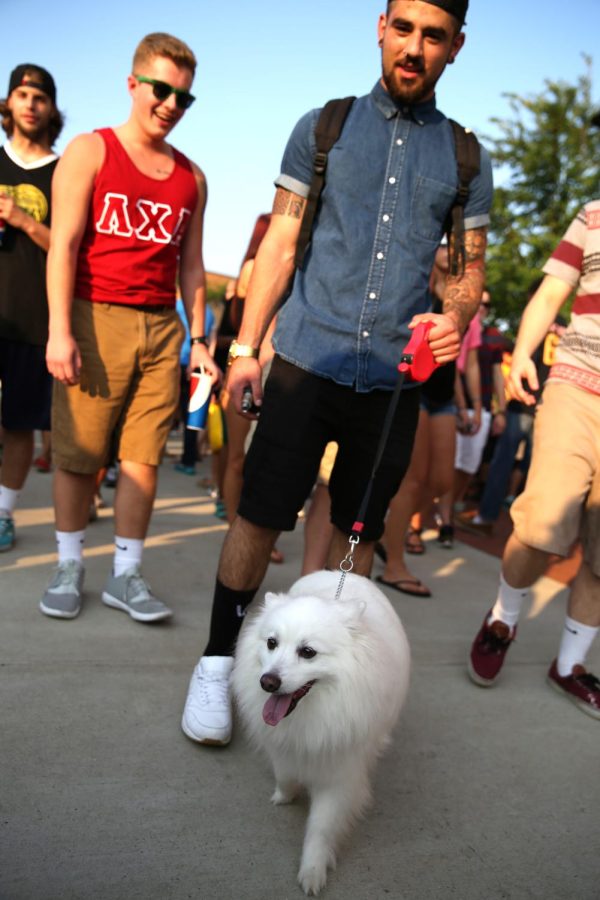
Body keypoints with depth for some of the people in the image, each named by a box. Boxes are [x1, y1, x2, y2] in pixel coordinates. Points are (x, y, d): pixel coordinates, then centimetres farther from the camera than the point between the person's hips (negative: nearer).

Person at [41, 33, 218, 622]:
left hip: (162, 327, 3)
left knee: (143, 458, 0)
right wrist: (60, 330, -14)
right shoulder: (89, 152, 5)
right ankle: (69, 567, 16)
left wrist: (198, 339, 11)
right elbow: (64, 244, -4)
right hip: (96, 319, -3)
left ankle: (126, 574, 11)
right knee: (78, 455, 1)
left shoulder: (191, 177, 17)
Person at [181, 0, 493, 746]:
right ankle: (217, 662, 15)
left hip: (395, 377, 2)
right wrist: (246, 347, -1)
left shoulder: (466, 158, 10)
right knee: (261, 513, -3)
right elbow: (280, 244, 5)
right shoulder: (321, 128, 6)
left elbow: (470, 269, 12)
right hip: (307, 357, -1)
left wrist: (456, 319, -11)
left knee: (358, 531, 9)